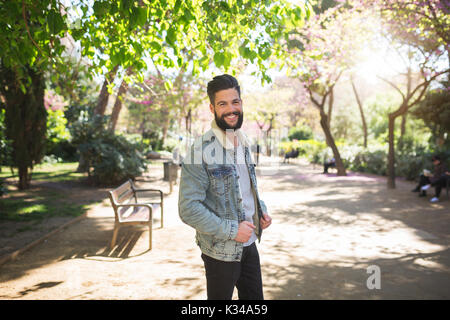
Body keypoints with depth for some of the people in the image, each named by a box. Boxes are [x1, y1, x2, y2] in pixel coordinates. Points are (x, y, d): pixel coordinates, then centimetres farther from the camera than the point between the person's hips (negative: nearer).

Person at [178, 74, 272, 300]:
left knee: (254, 297, 20)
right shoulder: (201, 151, -20)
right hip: (221, 252, -7)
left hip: (249, 245, 7)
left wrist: (262, 211, 3)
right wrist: (232, 230, -22)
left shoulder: (243, 144, 5)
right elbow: (188, 209, -23)